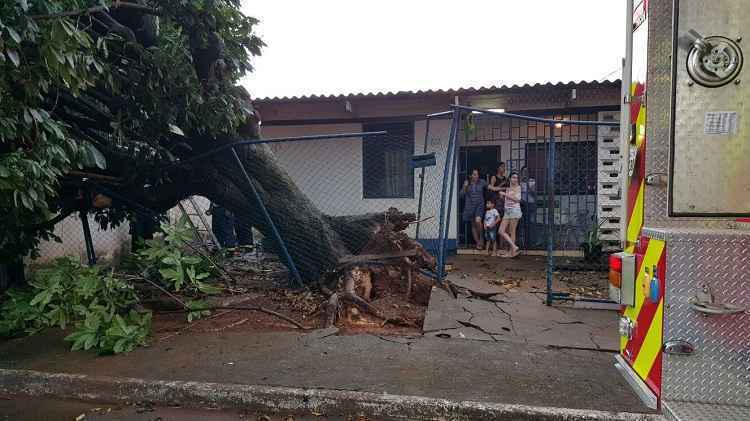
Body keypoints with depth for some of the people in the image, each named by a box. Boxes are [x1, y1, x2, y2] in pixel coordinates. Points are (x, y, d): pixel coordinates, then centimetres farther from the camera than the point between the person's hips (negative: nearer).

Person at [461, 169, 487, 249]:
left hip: (479, 205, -2)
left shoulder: (482, 182, 1)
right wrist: (465, 187, -13)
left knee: (478, 221, -24)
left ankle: (481, 238, -2)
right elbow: (462, 194, 2)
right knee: (473, 225, 6)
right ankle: (478, 243, 16)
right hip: (470, 206, 2)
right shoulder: (467, 183, 3)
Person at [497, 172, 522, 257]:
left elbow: (517, 199, -15)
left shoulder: (518, 187, -2)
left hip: (514, 210, -7)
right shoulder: (507, 188, 16)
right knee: (501, 231, 0)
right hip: (507, 211, 7)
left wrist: (505, 194, -13)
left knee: (512, 232, -3)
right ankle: (514, 247, 7)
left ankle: (511, 252, 4)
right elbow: (503, 199, 20)